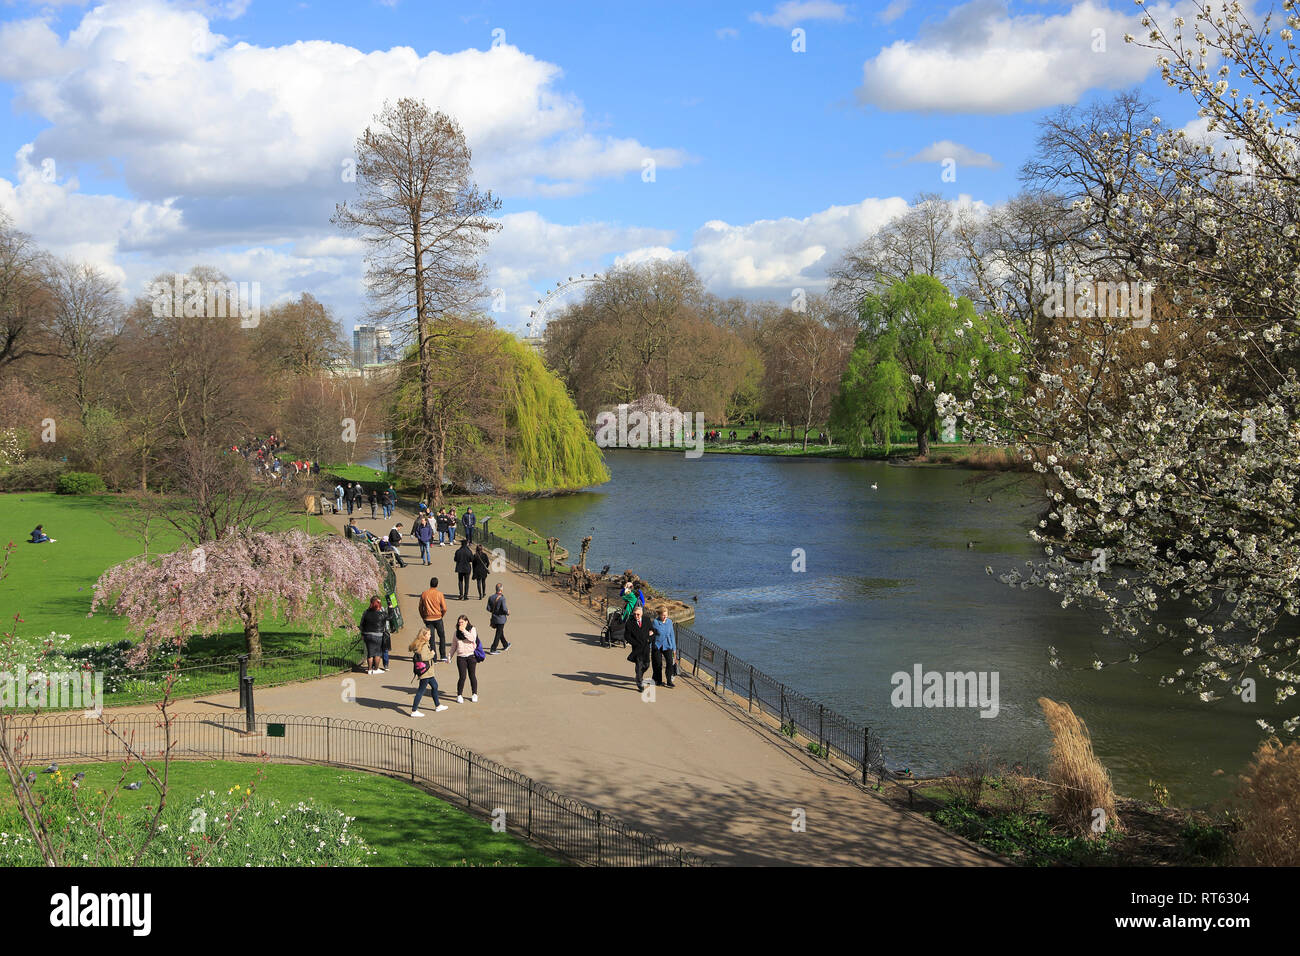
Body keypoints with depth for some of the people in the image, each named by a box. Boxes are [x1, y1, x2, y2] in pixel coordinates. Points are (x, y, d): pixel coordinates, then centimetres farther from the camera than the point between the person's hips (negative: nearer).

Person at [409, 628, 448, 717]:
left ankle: (438, 706, 37)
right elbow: (423, 657, -28)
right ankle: (414, 711, -2)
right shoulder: (424, 645, -20)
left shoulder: (418, 644, 9)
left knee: (434, 685, 23)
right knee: (421, 690, -5)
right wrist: (432, 654, -13)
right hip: (425, 671, -11)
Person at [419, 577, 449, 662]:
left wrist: (423, 617, 17)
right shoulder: (439, 594, -8)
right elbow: (444, 608, -8)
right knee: (442, 636, 16)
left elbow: (420, 607, 4)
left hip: (428, 619, 1)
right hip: (438, 618, -1)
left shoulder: (424, 594, -2)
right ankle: (443, 656, 16)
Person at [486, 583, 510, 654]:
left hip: (494, 618, 7)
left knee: (501, 632, 23)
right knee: (498, 634, 3)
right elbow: (504, 609, -24)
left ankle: (505, 645, 41)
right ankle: (493, 650, 2)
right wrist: (508, 613, -3)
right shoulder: (502, 598, -22)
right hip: (501, 618, -7)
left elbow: (488, 608, -1)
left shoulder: (491, 597, -4)